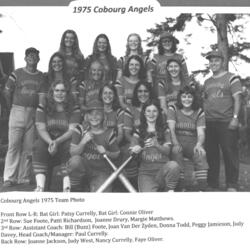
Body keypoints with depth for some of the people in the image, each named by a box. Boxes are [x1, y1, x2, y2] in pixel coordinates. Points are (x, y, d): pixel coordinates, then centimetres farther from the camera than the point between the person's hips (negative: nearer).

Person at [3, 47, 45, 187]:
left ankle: (24, 178, 10)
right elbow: (7, 92, 7)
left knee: (28, 148, 3)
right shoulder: (17, 73, 2)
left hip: (34, 114, 2)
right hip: (18, 111, -2)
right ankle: (10, 178, 0)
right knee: (14, 145, -4)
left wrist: (37, 108, 5)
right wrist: (12, 107, 11)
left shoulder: (42, 76, 8)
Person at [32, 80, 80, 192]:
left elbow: (72, 130, -9)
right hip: (47, 140, 1)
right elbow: (41, 129, -4)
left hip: (65, 141, -1)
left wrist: (57, 142, -27)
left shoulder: (74, 109, 1)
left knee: (70, 146, -33)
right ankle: (40, 186, -38)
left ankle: (66, 187, -38)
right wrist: (50, 142, -25)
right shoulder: (43, 108, 5)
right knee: (39, 146, -30)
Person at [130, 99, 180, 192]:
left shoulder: (164, 130, 13)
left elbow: (167, 151, 1)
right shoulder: (138, 132, 14)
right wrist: (136, 149, -20)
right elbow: (133, 149, 6)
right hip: (145, 172, -1)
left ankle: (170, 191, -12)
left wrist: (156, 145, -21)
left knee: (173, 165, -36)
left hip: (163, 168, 1)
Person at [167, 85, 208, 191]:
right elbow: (171, 129, -10)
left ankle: (202, 188, -31)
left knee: (201, 154, -30)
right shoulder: (173, 109, 4)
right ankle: (181, 187, -28)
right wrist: (175, 144, -29)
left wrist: (199, 145, -27)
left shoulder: (199, 112, 7)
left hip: (192, 143, 1)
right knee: (176, 151, -35)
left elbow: (201, 133, -3)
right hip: (177, 142, -1)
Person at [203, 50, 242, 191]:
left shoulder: (231, 78, 0)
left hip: (226, 122, -5)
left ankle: (232, 185, 4)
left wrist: (235, 117, -16)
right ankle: (213, 185, 18)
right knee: (211, 154, 9)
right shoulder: (207, 82, 17)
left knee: (230, 153, -4)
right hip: (209, 122, 6)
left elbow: (237, 99, -7)